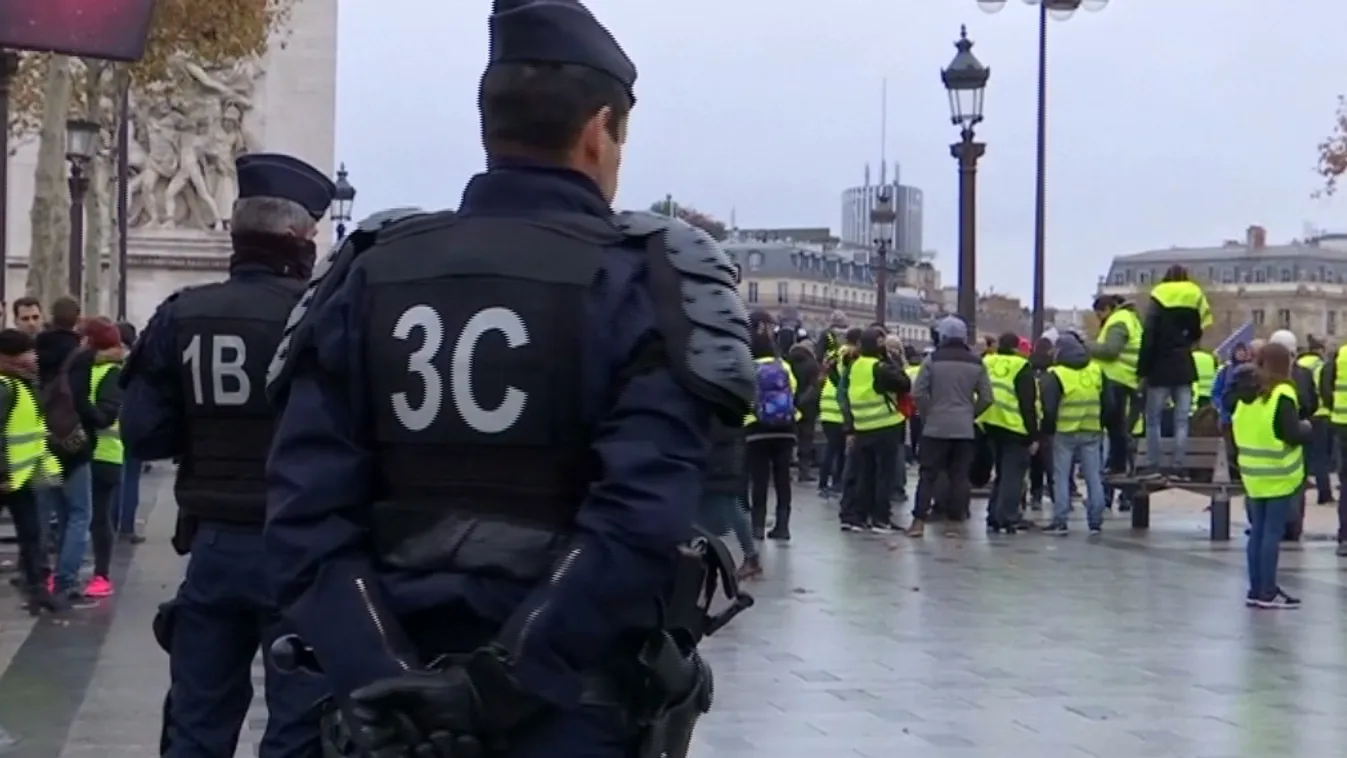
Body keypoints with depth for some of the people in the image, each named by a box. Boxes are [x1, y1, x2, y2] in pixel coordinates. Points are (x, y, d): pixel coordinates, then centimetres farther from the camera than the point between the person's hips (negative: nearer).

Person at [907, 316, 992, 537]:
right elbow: (986, 397, 3)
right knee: (960, 476, 7)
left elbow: (917, 393, -10)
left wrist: (928, 414, 3)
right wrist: (970, 413, 14)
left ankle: (919, 521, -2)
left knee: (928, 474, 2)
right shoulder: (976, 363, 4)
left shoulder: (933, 359, -5)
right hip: (964, 429, 2)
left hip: (936, 427, -2)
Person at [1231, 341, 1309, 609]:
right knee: (1272, 533, -3)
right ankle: (1268, 592, -1)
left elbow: (1239, 430, 16)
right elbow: (1292, 434, -18)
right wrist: (1308, 429, 0)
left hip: (1253, 473, 7)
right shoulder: (1282, 394, -15)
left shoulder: (1248, 393, 7)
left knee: (1258, 531, 11)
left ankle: (1256, 589, 14)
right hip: (1278, 475, -7)